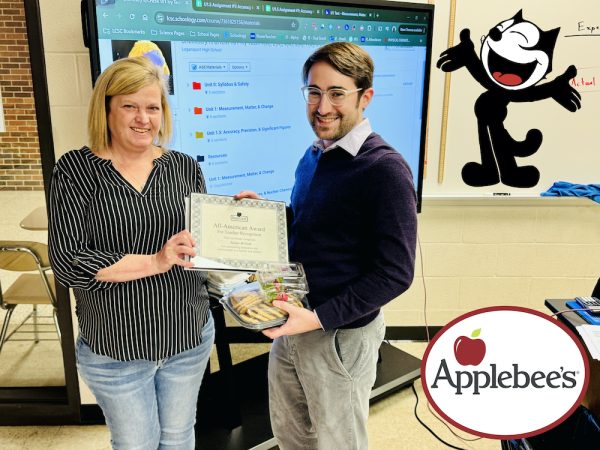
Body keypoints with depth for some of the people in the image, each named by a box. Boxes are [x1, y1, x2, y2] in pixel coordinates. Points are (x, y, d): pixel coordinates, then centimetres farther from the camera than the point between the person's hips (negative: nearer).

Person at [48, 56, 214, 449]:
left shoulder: (185, 168, 0)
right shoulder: (76, 169, -9)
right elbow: (67, 262, -17)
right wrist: (155, 261, -25)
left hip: (189, 336, 3)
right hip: (114, 349, -2)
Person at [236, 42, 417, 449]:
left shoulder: (385, 169, -19)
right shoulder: (313, 156, 6)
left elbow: (395, 273, -21)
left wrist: (319, 319, -24)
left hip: (340, 335, -7)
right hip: (293, 324, 7)